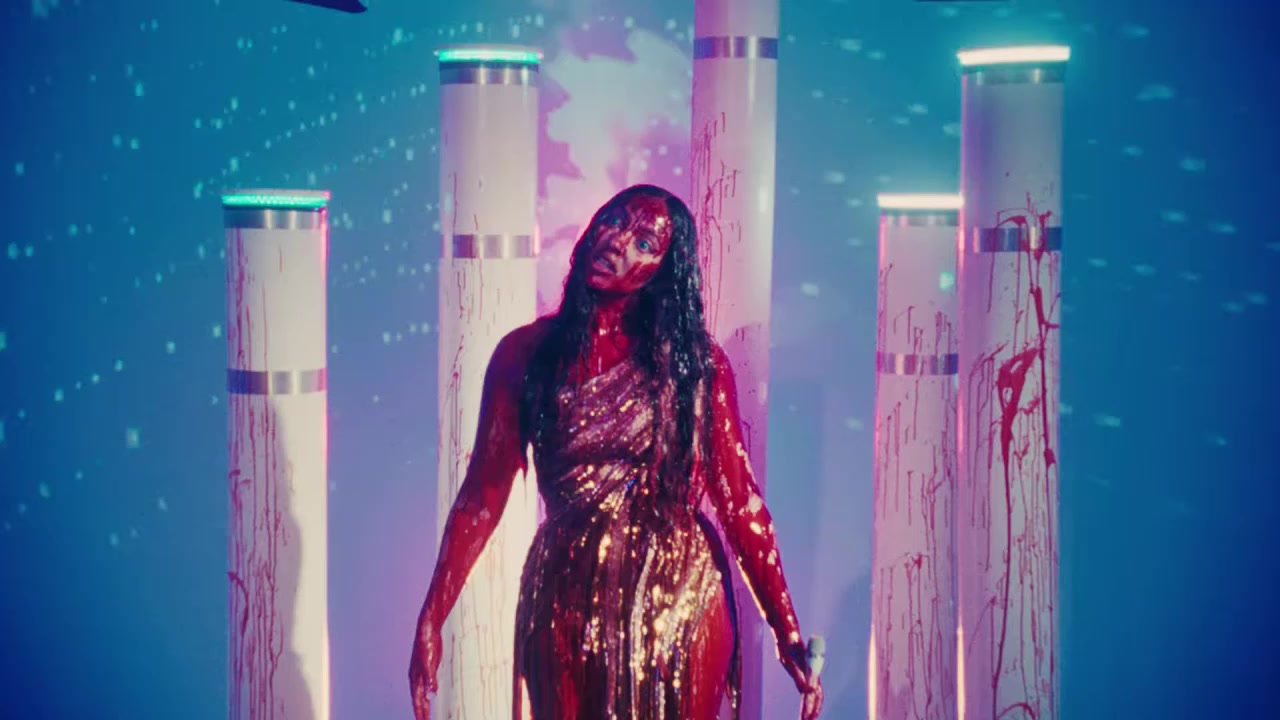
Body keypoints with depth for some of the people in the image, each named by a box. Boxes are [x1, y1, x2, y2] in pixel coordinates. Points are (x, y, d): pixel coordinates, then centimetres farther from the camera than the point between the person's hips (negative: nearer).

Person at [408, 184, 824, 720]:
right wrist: (430, 620, -7)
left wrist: (789, 637, -11)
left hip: (678, 599, -1)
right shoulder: (525, 352, -2)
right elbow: (482, 497, -1)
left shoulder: (695, 360, -4)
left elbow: (740, 501, -7)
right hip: (567, 600, 1)